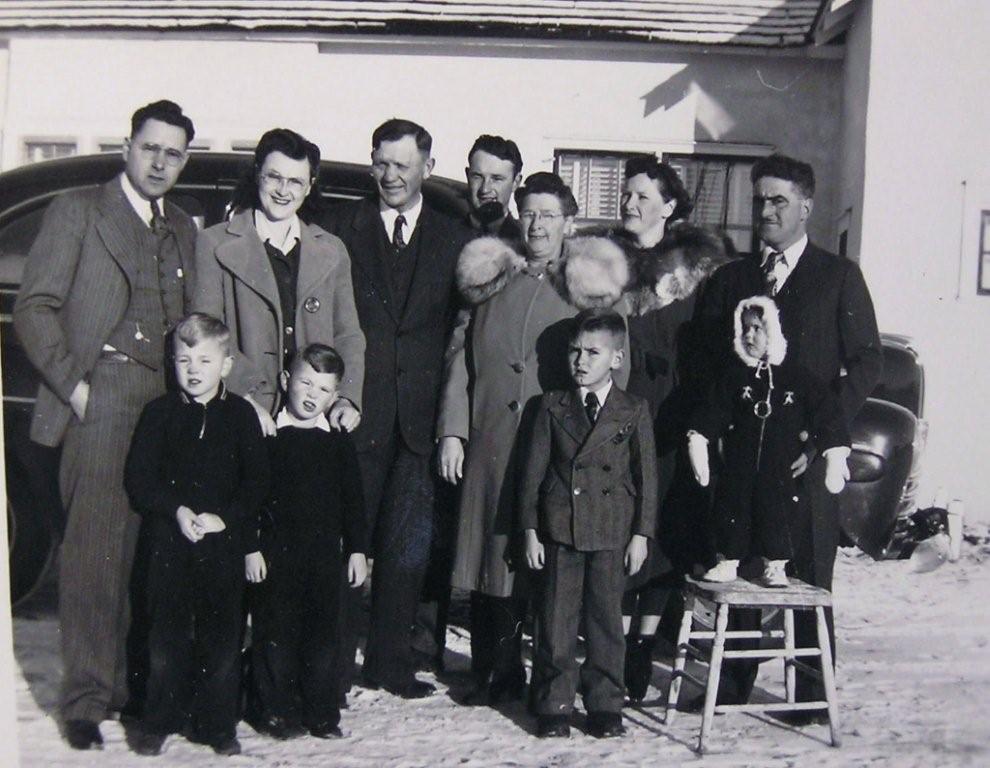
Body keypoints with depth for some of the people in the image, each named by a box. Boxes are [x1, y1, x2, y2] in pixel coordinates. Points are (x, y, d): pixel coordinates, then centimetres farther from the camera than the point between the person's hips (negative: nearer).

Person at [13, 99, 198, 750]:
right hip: (101, 399, -4)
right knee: (95, 552, -6)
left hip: (165, 403, 4)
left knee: (146, 554, 2)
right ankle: (86, 699, 2)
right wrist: (73, 384, -8)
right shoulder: (77, 211, 5)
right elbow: (35, 307, 0)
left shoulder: (183, 231, 20)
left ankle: (133, 683, 13)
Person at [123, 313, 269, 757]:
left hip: (224, 540, 0)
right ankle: (158, 721, 17)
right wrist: (177, 511, -13)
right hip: (170, 540, 0)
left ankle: (217, 724, 15)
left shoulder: (240, 414, 3)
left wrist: (224, 517, -12)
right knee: (167, 632, 3)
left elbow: (256, 482, 1)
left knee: (222, 633, 4)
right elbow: (138, 477, -1)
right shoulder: (160, 412, 3)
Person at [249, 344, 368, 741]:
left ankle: (322, 713, 16)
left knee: (323, 634, 7)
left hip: (325, 553, 3)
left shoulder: (339, 441, 7)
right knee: (275, 633, 2)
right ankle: (278, 711, 14)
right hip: (275, 554, -2)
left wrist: (357, 548, 7)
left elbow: (353, 499, 10)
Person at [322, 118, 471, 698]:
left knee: (409, 546, 7)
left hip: (419, 414, 2)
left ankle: (390, 662, 20)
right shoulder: (342, 227, 6)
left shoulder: (455, 241, 10)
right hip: (356, 410, -1)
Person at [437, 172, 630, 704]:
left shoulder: (591, 285, 4)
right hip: (490, 445, 3)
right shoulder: (491, 279, 13)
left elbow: (613, 369, 2)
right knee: (488, 555, 7)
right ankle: (491, 674, 20)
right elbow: (461, 359, 11)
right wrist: (452, 431, 3)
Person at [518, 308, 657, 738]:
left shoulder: (634, 412, 4)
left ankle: (605, 706, 17)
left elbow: (647, 476, 4)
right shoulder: (552, 407, 6)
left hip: (612, 534, -1)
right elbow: (533, 471, 6)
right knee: (556, 621, 4)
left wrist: (641, 534, -1)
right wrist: (530, 531, 1)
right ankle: (553, 706, 14)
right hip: (559, 532, 1)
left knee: (606, 619, 6)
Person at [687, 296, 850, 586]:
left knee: (776, 512, 0)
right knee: (731, 508, 4)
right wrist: (697, 441, -14)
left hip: (780, 467, -2)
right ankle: (728, 562, 18)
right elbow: (713, 413, -1)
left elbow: (825, 413, -1)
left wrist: (835, 458, -7)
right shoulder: (734, 377, 3)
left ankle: (775, 567, 14)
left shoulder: (797, 379, -2)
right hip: (739, 466, 2)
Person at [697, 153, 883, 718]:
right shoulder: (732, 278, 14)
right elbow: (708, 358, 9)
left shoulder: (839, 276, 4)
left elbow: (867, 363, -1)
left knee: (809, 575, 2)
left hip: (806, 453, -3)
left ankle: (812, 692, 14)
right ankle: (734, 683, 20)